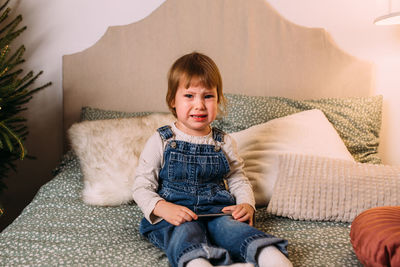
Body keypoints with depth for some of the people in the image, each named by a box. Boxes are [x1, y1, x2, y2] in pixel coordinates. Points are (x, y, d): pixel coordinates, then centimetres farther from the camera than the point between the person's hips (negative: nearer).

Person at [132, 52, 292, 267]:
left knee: (230, 226, -31)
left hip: (217, 210, 2)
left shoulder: (224, 143, 11)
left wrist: (247, 204, -3)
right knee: (186, 231, -35)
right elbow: (142, 187, 0)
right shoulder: (161, 142, 1)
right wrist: (163, 208, -20)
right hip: (173, 217, -2)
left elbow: (238, 179, 19)